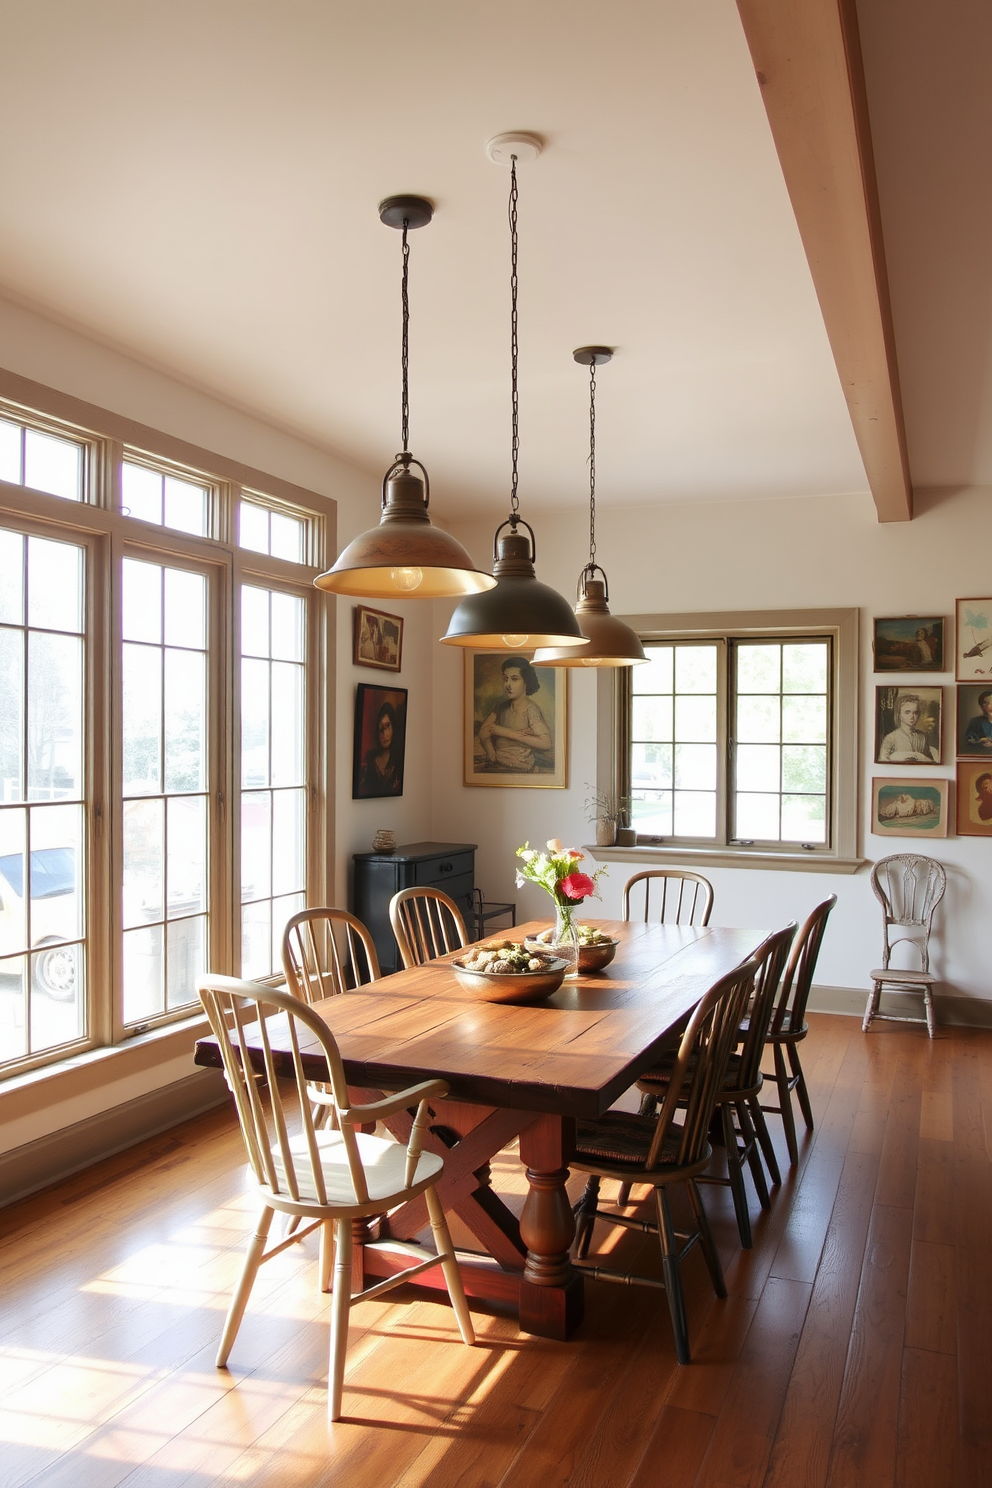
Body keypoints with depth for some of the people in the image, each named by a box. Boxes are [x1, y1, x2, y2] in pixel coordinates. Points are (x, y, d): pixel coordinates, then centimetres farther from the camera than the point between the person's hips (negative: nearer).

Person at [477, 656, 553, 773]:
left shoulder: (531, 709, -9)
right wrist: (492, 757, -19)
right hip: (495, 765, 6)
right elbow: (483, 733, 0)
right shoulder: (501, 707, 11)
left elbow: (546, 743, -20)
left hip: (519, 771, -6)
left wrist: (507, 733, -15)